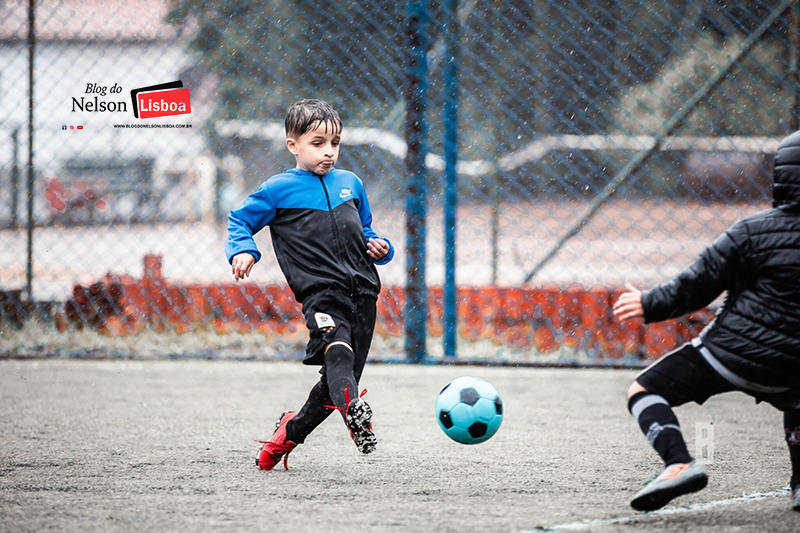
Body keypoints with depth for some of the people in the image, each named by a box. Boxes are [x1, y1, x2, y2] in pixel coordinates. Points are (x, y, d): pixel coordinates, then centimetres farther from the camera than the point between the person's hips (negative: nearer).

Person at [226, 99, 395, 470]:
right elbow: (240, 222, 11)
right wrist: (242, 251, -8)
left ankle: (291, 431, 27)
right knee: (337, 346, -34)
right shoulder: (280, 189, 4)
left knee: (336, 378, 6)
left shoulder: (350, 184, 19)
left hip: (361, 289, 5)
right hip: (319, 291, -5)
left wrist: (379, 247, 10)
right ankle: (354, 410, -59)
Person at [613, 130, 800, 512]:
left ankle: (679, 463, -19)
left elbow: (696, 287, -7)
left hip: (731, 349, -5)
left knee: (644, 392, 3)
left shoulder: (752, 232, -10)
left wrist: (649, 305, 7)